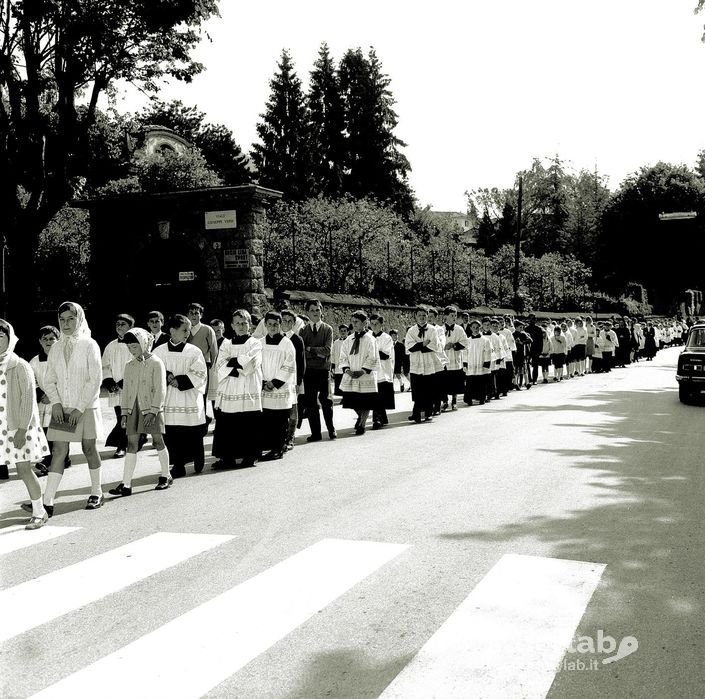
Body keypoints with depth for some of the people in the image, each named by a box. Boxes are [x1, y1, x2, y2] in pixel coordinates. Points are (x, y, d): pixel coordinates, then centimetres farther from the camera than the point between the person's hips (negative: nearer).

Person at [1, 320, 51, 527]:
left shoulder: (20, 367, -7)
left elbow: (28, 399, -9)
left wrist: (22, 430, -14)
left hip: (18, 427, -4)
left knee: (24, 470, -2)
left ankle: (39, 512, 12)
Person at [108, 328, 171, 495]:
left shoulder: (156, 363, -5)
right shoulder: (130, 366, 12)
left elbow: (160, 389, -10)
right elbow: (125, 390, 14)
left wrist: (153, 411, -17)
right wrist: (124, 412, 6)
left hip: (152, 409, -5)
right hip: (133, 409, 5)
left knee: (158, 442, 4)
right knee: (131, 445, 0)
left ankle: (166, 476, 22)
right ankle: (126, 485, -2)